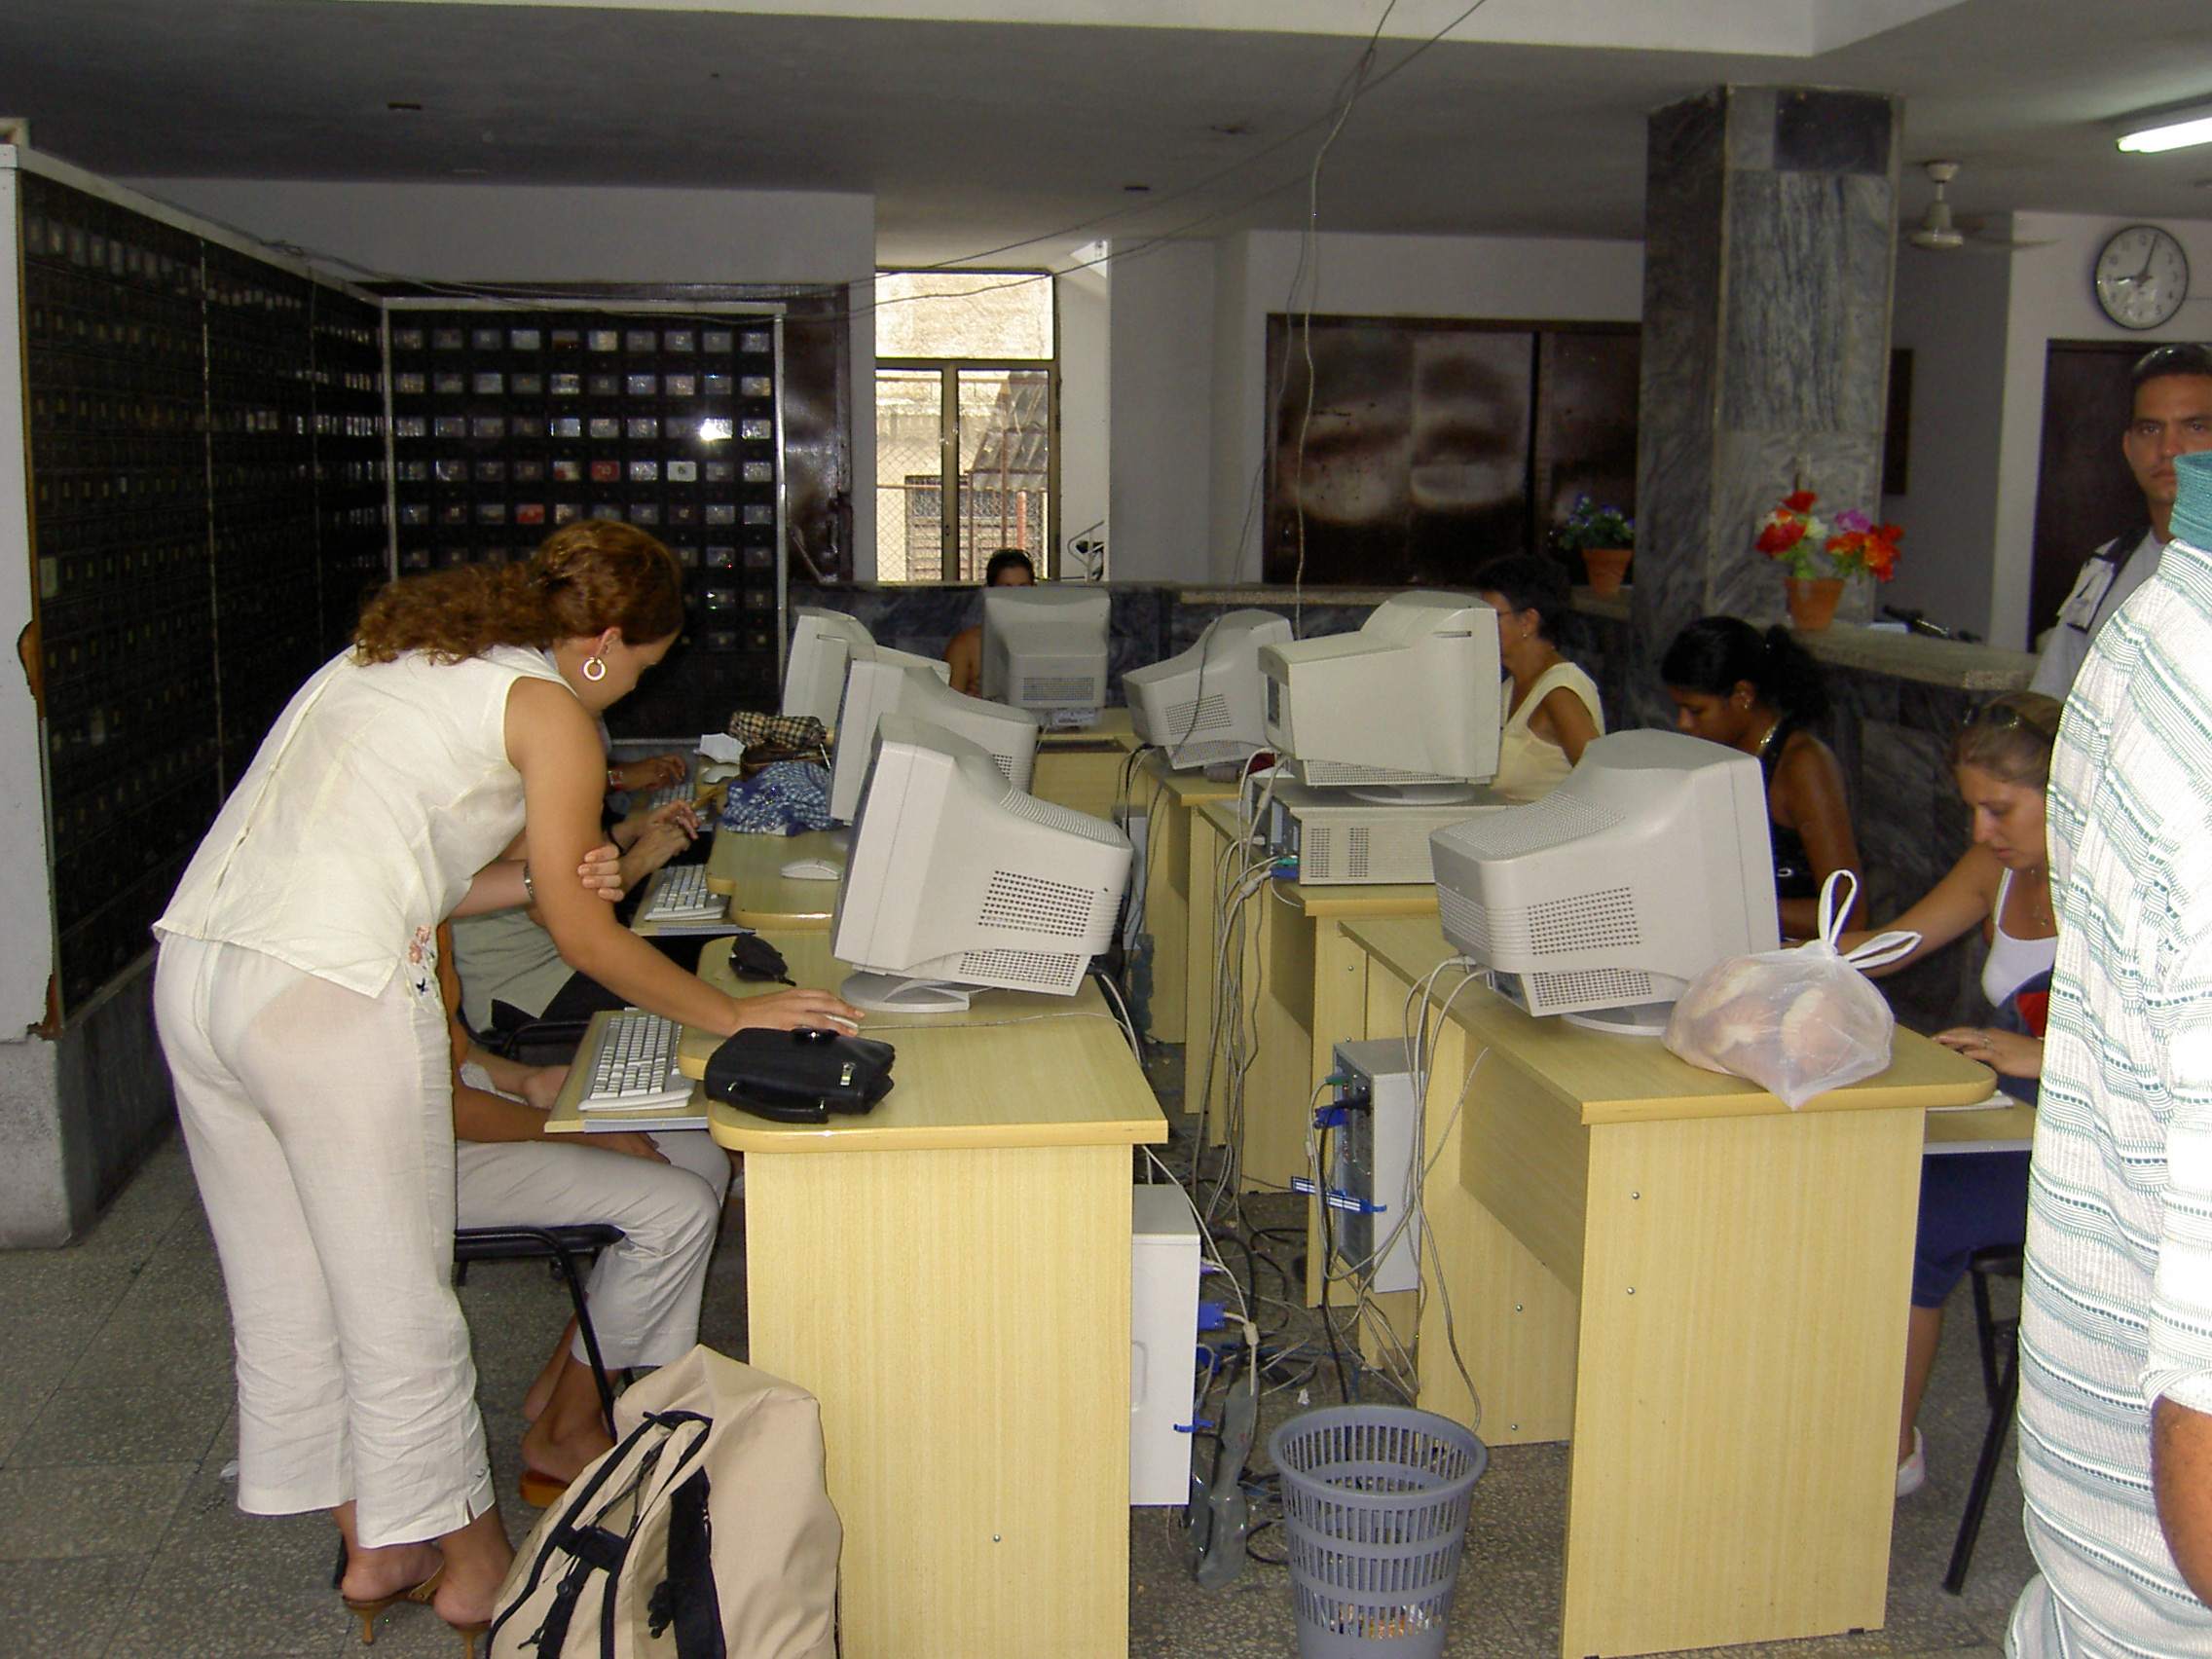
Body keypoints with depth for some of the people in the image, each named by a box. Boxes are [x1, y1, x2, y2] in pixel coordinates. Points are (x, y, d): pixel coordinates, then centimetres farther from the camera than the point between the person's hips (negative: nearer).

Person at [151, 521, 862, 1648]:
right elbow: (582, 937, 0)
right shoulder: (551, 708, -2)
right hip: (332, 1000, -8)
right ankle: (469, 1558, 26)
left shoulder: (389, 654, 22)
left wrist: (533, 874, 16)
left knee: (281, 1290, 18)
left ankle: (372, 1543, 35)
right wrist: (735, 1015, 8)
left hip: (191, 969, 9)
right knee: (399, 1299, 8)